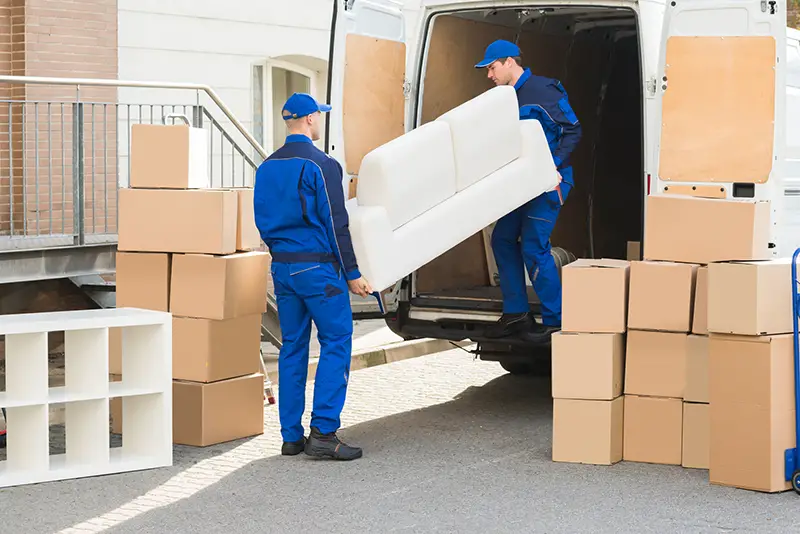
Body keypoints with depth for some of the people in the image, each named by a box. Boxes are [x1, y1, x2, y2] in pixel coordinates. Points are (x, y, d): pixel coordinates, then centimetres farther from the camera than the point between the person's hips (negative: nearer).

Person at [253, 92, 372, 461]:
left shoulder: (266, 168, 11)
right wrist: (352, 274, -9)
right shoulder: (320, 165, -11)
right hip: (318, 267, -7)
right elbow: (335, 224, -13)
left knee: (292, 348, 10)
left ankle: (292, 436, 11)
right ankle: (323, 433, -10)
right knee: (336, 343, -3)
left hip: (282, 268, 7)